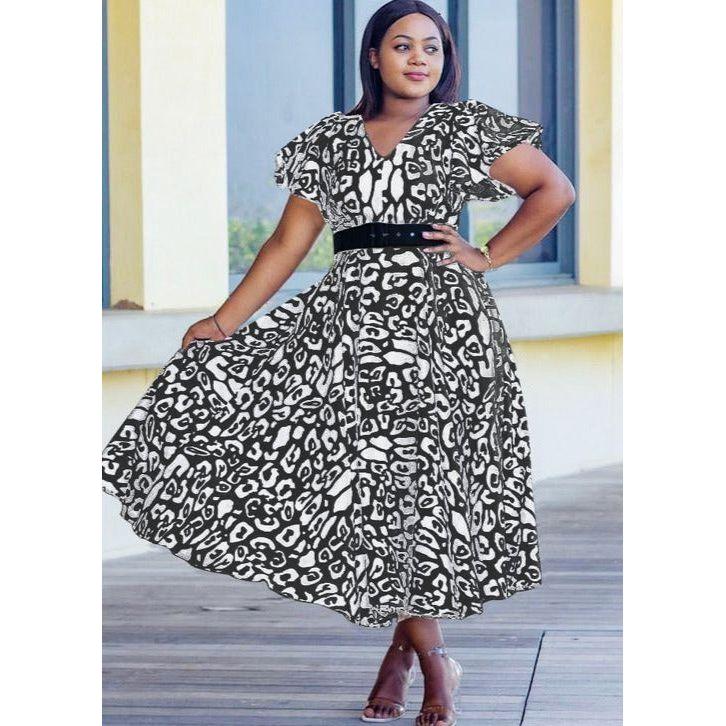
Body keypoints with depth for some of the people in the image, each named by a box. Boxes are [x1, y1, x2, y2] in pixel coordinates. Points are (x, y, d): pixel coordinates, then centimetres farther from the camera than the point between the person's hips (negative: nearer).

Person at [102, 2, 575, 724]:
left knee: (409, 478, -9)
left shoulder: (465, 127, 5)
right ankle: (417, 640, 6)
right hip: (349, 313, 3)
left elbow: (554, 191, 7)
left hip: (437, 319, -3)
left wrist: (487, 256, 1)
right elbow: (287, 244, 11)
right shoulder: (332, 138, 12)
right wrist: (223, 322, 5)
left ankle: (422, 648, 7)